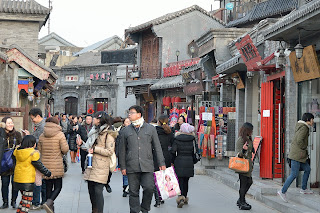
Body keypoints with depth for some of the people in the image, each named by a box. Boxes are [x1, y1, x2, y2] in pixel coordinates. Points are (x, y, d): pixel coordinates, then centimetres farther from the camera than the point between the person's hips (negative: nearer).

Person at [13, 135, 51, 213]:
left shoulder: (17, 151, 3)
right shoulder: (33, 154, -16)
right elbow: (40, 166, -9)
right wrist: (49, 174, 4)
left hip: (17, 180, 7)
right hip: (27, 180, -7)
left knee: (24, 199, 23)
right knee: (27, 201, 2)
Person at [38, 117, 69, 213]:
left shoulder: (42, 136, 5)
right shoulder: (60, 134, -7)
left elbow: (39, 150, 10)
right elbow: (65, 149, -12)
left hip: (45, 165, 4)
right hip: (57, 166, -4)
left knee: (48, 187, 12)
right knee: (58, 187, 4)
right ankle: (49, 203, -18)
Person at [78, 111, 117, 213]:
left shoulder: (108, 134, -7)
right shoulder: (95, 132, 19)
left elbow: (110, 151, -14)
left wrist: (95, 149, -15)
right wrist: (82, 144, 12)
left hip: (101, 167, -8)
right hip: (91, 166, 8)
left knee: (98, 191, -10)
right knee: (91, 190, 10)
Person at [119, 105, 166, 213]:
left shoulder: (150, 128, 7)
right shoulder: (126, 131, 8)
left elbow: (157, 147, 9)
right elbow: (123, 150, 11)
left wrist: (161, 163, 4)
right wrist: (123, 166, 6)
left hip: (147, 166, -1)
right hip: (132, 167, 1)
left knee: (149, 188, -9)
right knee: (133, 192, 3)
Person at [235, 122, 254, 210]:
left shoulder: (248, 139, 13)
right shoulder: (241, 139, -14)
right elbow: (238, 154, -17)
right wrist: (243, 149, -37)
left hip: (248, 164, 9)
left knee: (249, 182, 11)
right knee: (244, 183, -3)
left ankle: (240, 200, 21)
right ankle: (242, 203, 5)